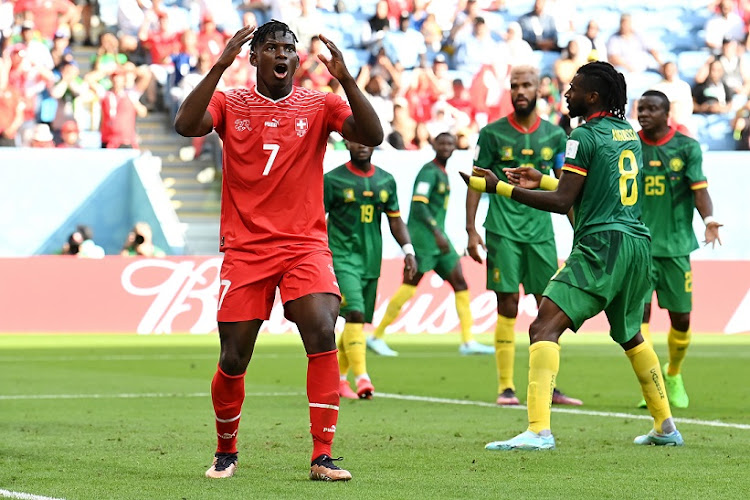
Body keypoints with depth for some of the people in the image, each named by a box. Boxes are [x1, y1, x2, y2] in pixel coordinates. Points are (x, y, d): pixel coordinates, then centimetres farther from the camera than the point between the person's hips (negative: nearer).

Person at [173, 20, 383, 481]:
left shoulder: (318, 105, 5)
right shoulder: (230, 104, 5)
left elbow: (372, 136, -9)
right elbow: (186, 125, -15)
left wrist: (346, 79, -20)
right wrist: (219, 67, -22)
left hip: (306, 247, 0)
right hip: (244, 249, 0)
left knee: (323, 334, -21)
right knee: (233, 361, 0)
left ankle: (323, 457, -16)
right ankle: (226, 452, 26)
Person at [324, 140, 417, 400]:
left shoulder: (386, 181, 10)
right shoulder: (333, 179, -3)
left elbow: (395, 219, 16)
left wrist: (408, 250, 3)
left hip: (371, 260, 5)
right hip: (342, 258, -5)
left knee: (358, 320, 10)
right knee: (355, 313, -20)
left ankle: (338, 378, 25)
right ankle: (362, 379, -25)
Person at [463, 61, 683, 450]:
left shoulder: (584, 136, -7)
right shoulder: (629, 134, 17)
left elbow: (561, 202, -11)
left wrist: (500, 187, -7)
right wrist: (542, 180, 32)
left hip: (602, 245, -9)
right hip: (638, 243, 9)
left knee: (544, 328, -14)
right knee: (629, 335, 28)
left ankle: (539, 430, -29)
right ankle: (665, 428, 33)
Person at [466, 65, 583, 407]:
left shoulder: (554, 135, 9)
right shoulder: (493, 133, 2)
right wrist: (471, 230, -2)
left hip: (541, 229, 3)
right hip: (503, 231, -3)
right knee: (507, 307, -4)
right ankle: (505, 387, 2)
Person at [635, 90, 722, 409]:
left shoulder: (687, 147, 2)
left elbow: (699, 189, -6)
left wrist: (708, 220, -23)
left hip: (676, 245, 0)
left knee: (681, 317, 5)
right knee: (639, 312, -11)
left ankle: (673, 375, 32)